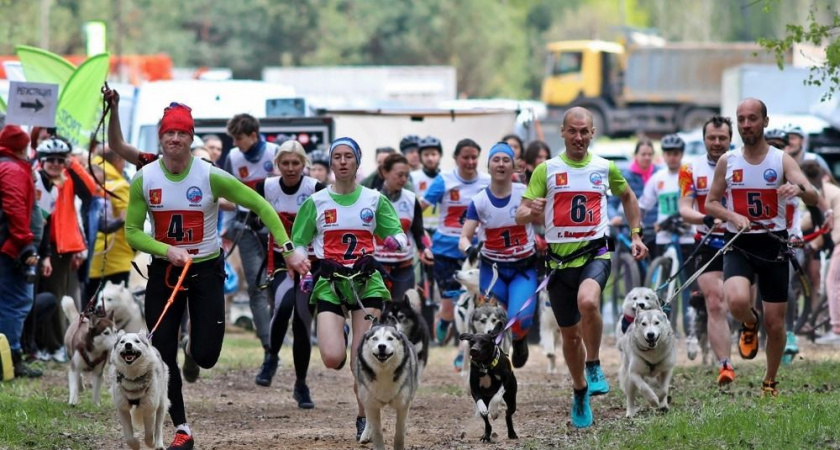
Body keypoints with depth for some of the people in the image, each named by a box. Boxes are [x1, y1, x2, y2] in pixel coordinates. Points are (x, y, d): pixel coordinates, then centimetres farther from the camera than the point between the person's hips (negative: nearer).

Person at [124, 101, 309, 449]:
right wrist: (168, 250, -22)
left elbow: (260, 206, -8)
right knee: (162, 356, -2)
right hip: (163, 273, 1)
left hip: (206, 270, -1)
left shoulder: (211, 176, -14)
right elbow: (132, 232, -4)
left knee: (206, 356, -9)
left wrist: (288, 251, -15)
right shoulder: (143, 180, -8)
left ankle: (193, 350, 31)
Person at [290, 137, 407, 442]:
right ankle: (337, 336, 24)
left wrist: (396, 241, -16)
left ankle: (364, 420, 11)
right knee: (333, 359, -14)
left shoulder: (374, 200, 7)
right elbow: (298, 242, 11)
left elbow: (399, 236, 8)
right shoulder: (316, 202, 5)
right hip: (329, 281, 0)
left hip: (366, 281, 1)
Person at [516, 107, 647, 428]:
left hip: (595, 253, -1)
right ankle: (580, 392, 33)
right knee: (570, 333, 9)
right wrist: (530, 212, -27)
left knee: (587, 302, -33)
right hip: (559, 259, 1)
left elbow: (627, 197, 25)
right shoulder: (546, 170, 0)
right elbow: (520, 216, -3)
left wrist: (636, 235, 16)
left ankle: (593, 366, -12)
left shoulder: (606, 168, 5)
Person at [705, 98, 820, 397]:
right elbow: (710, 203, 11)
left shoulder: (782, 160, -3)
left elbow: (814, 198, -15)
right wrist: (733, 216, -11)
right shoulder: (727, 162, 2)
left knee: (775, 324, 3)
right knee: (737, 301, -29)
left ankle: (770, 382, 26)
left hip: (773, 245, 0)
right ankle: (750, 324, 8)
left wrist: (799, 189, -39)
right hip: (739, 246, 0)